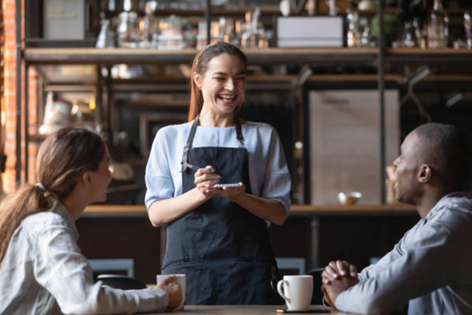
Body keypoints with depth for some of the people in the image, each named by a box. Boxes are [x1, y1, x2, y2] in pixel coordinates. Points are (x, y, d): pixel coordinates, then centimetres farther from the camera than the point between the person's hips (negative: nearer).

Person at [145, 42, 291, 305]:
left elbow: (280, 212, 6)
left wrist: (239, 196, -14)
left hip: (248, 271, 1)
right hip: (188, 268, 0)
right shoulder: (169, 137, 11)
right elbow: (156, 214, 3)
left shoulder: (264, 137, 13)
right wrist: (199, 194, -15)